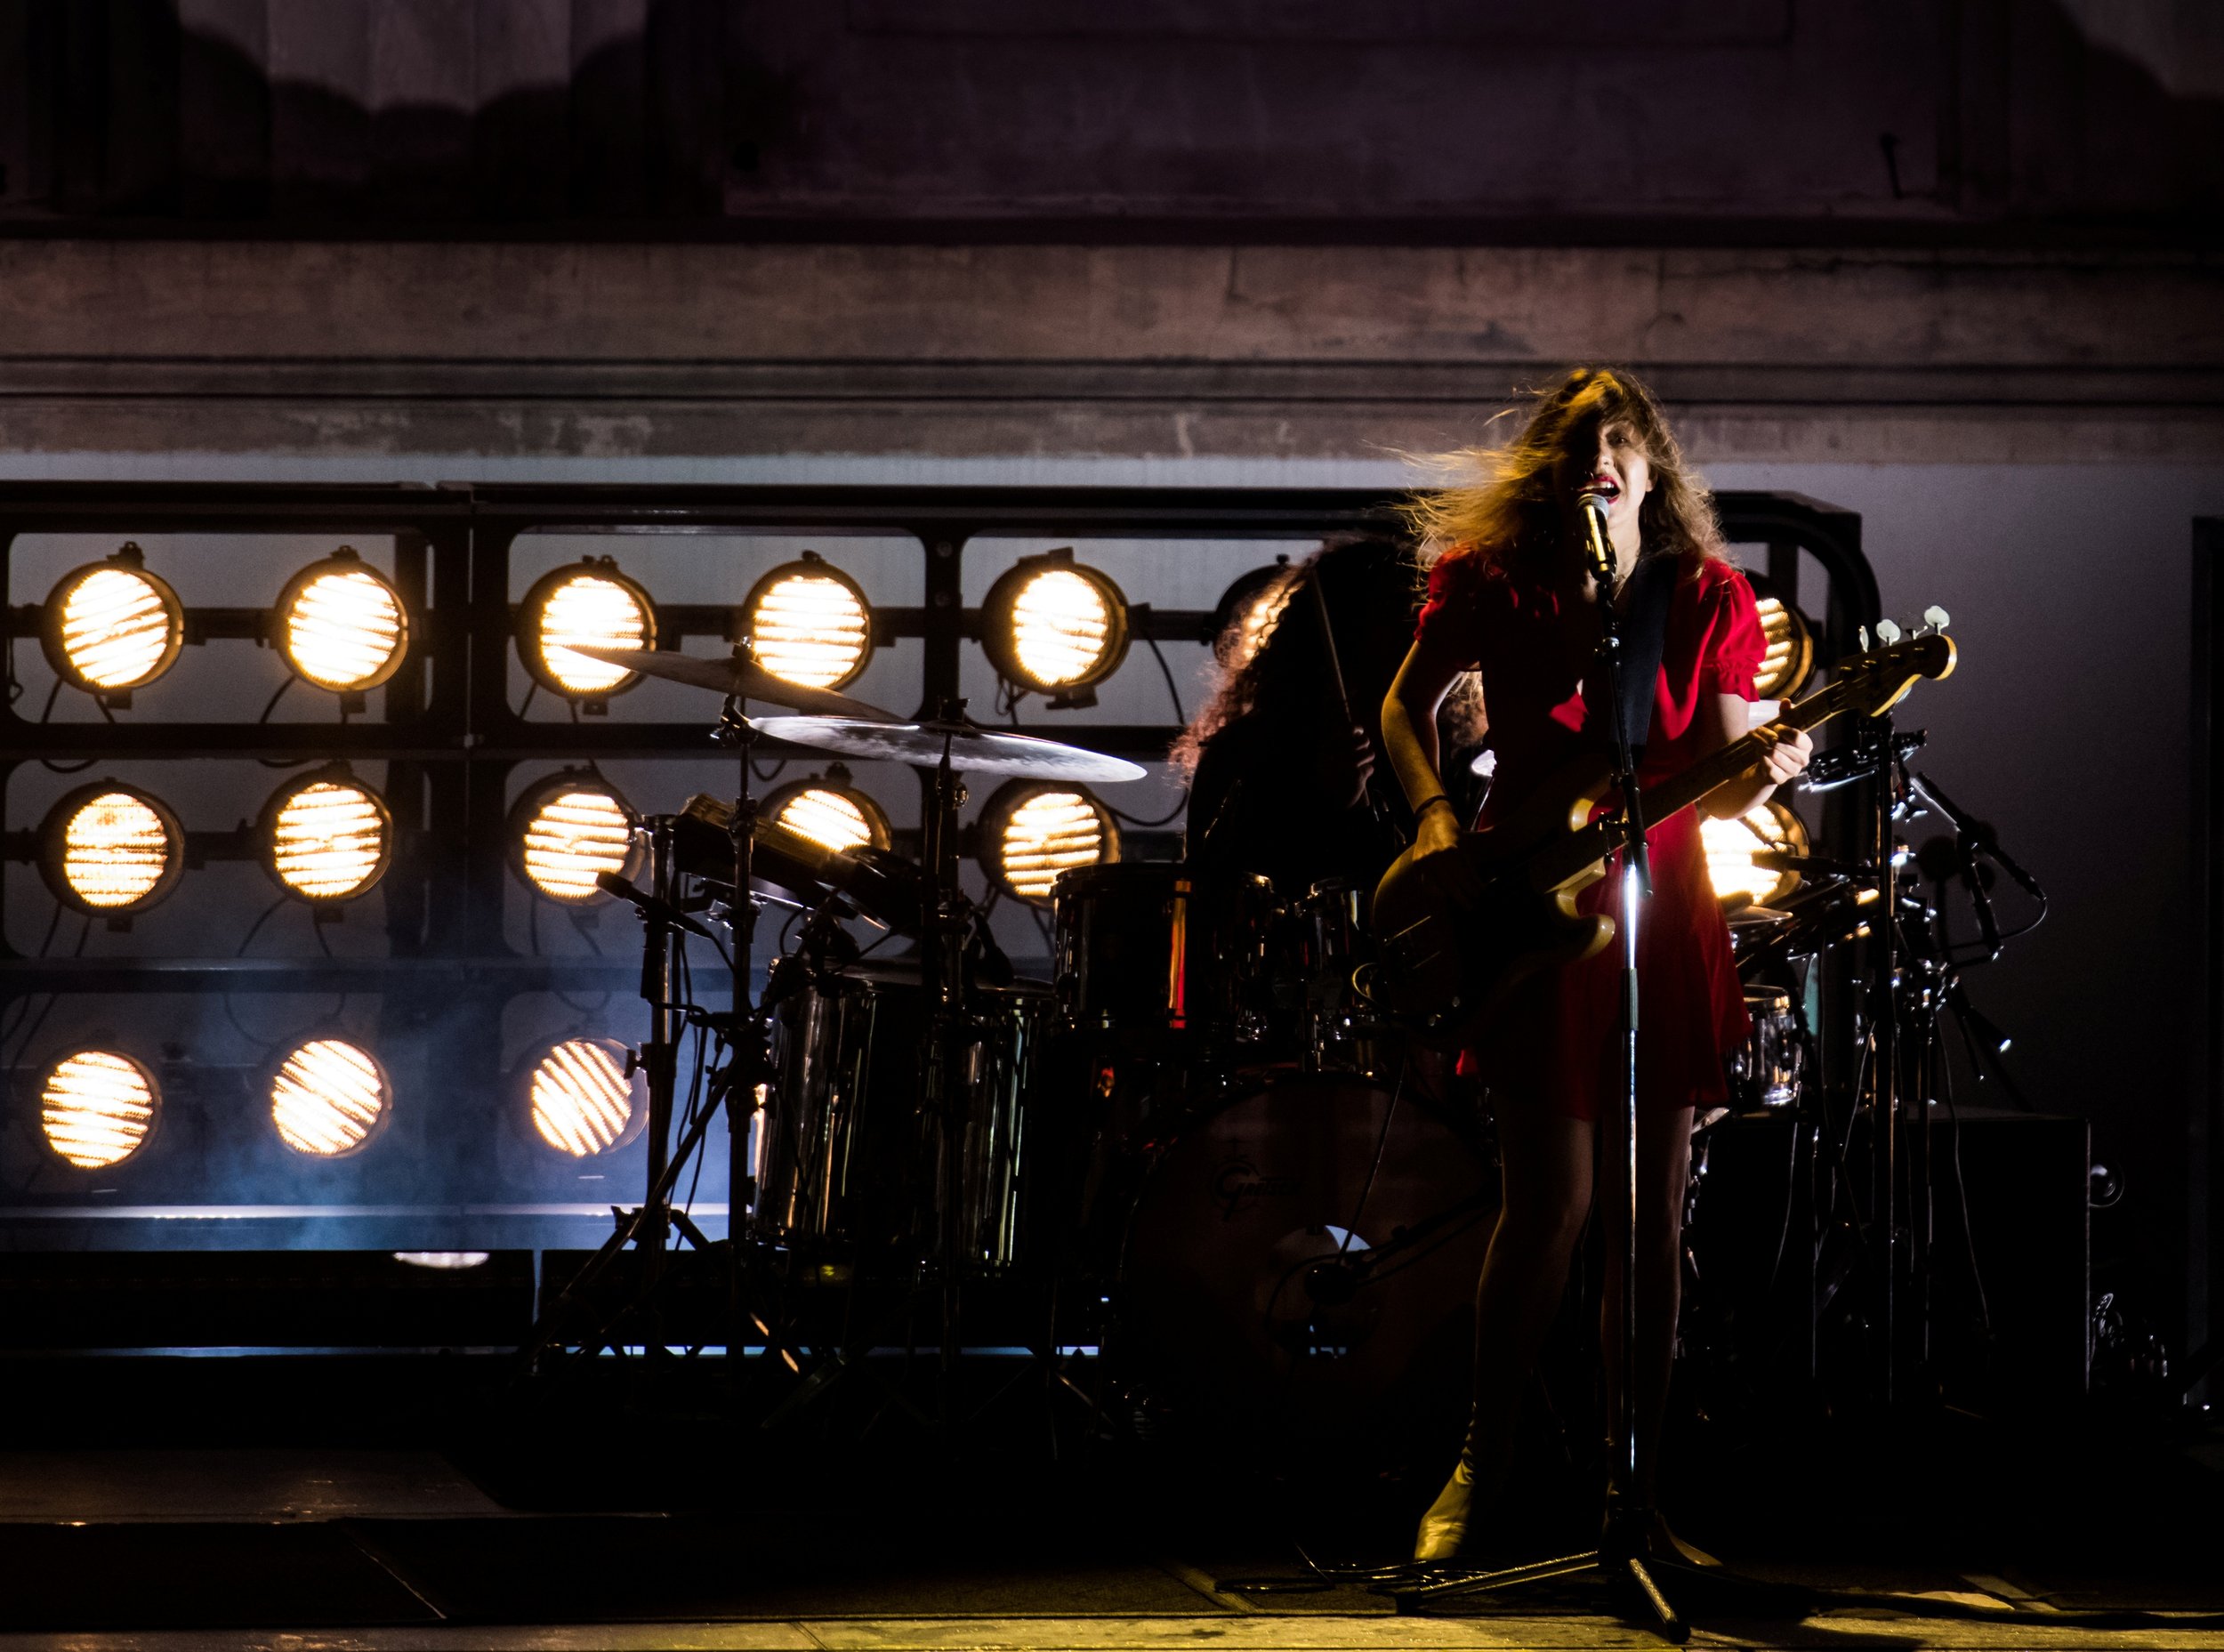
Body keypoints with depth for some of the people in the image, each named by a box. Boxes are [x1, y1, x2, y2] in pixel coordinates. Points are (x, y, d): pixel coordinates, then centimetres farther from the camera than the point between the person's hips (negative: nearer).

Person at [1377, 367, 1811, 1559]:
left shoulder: (1708, 602, 4)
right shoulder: (1492, 586, 0)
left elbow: (1715, 786, 4)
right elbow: (1407, 707, 10)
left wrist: (1762, 776, -18)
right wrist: (1434, 820, -6)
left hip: (1661, 922, 2)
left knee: (1650, 1218, 3)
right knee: (1553, 1198, -12)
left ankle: (1634, 1496, 10)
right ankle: (1481, 1468, 3)